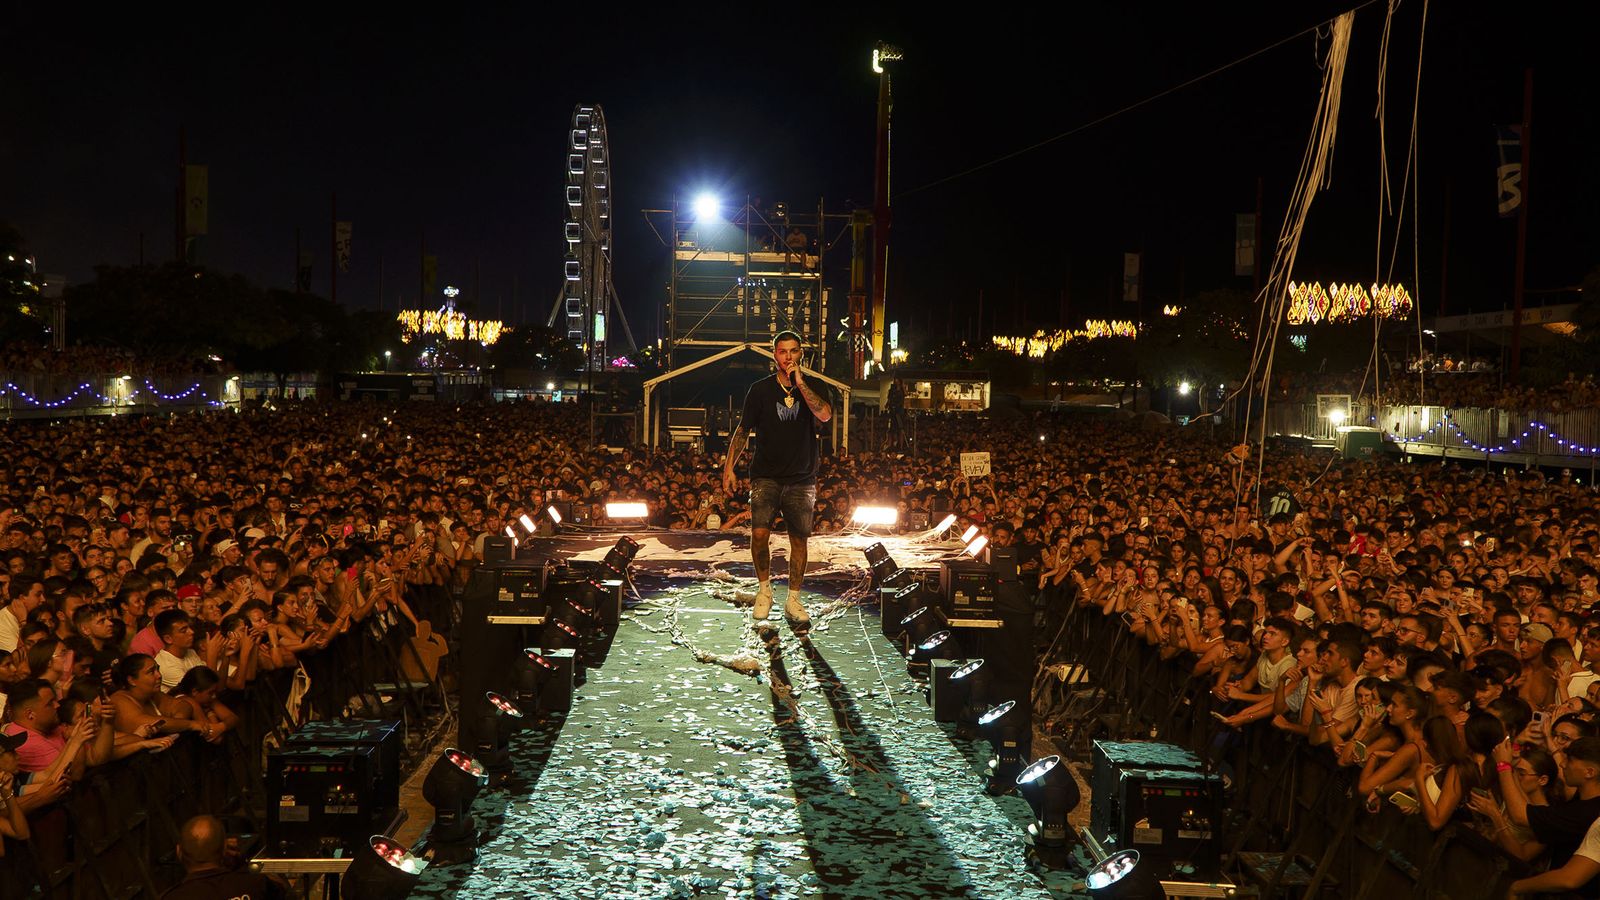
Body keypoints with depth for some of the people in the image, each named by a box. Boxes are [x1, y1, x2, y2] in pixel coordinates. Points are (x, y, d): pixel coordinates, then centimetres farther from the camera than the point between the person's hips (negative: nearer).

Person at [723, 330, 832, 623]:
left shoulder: (813, 387, 4)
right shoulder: (761, 389, 3)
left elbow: (825, 415, -18)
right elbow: (743, 430, 7)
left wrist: (799, 382, -18)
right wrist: (729, 467, 1)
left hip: (801, 479, 1)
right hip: (766, 476, -1)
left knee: (799, 540, 4)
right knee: (759, 534, -15)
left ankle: (793, 600, 18)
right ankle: (764, 590, 7)